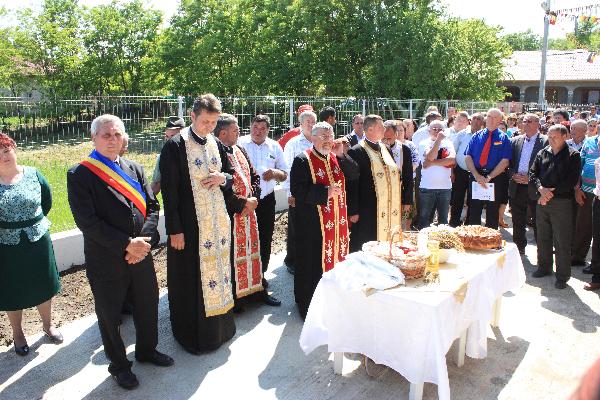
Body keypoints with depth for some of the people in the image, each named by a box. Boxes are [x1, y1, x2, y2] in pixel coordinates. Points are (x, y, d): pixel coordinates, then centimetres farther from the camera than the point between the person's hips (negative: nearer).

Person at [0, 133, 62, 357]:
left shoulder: (33, 174, -6)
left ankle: (48, 325, 36)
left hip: (38, 241, 1)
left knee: (43, 285, 15)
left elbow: (47, 201, 8)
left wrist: (33, 221, 8)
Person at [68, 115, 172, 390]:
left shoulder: (135, 169, 6)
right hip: (106, 261, -4)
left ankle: (147, 350, 44)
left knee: (148, 306, 19)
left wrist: (144, 240, -13)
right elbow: (87, 221, -17)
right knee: (110, 315, 13)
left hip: (141, 254, 5)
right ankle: (118, 365, 36)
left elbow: (152, 207, 3)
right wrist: (126, 244, -21)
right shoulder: (79, 175, -10)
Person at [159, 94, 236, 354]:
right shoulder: (175, 146, -10)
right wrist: (175, 230, -14)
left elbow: (231, 175, 17)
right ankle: (193, 332, 23)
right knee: (191, 277, 4)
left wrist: (222, 178, -7)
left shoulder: (216, 144, 7)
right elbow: (169, 191, -12)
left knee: (218, 267, 15)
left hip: (218, 221, 6)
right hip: (190, 223, -6)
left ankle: (219, 325, 34)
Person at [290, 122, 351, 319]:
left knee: (335, 257, 14)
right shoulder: (303, 160, -9)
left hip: (337, 221, 6)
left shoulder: (335, 158, 12)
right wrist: (326, 192, -20)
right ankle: (309, 306, 18)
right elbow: (297, 190, -18)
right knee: (313, 264, 2)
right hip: (313, 223, -6)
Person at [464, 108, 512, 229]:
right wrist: (477, 175, -12)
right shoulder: (476, 136, 8)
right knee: (474, 211, 6)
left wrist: (489, 177, -17)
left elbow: (505, 161, -8)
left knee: (492, 214, 8)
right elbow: (468, 157, 0)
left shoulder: (503, 138, 1)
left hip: (495, 179, -2)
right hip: (476, 176, 2)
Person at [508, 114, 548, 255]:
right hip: (517, 188, 4)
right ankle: (519, 248, 27)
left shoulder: (546, 141, -3)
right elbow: (508, 162, 11)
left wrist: (531, 178, -15)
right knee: (518, 222, 13)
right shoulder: (515, 141, 11)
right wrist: (513, 175, -6)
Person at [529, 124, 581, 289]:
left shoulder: (573, 156, -3)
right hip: (542, 201, 5)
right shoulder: (542, 153, 10)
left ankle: (562, 276, 10)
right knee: (543, 237, 14)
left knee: (562, 241, 0)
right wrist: (541, 189, -13)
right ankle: (544, 267, 30)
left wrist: (551, 193, -14)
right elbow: (532, 173, 4)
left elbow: (571, 181, -11)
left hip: (562, 202, -4)